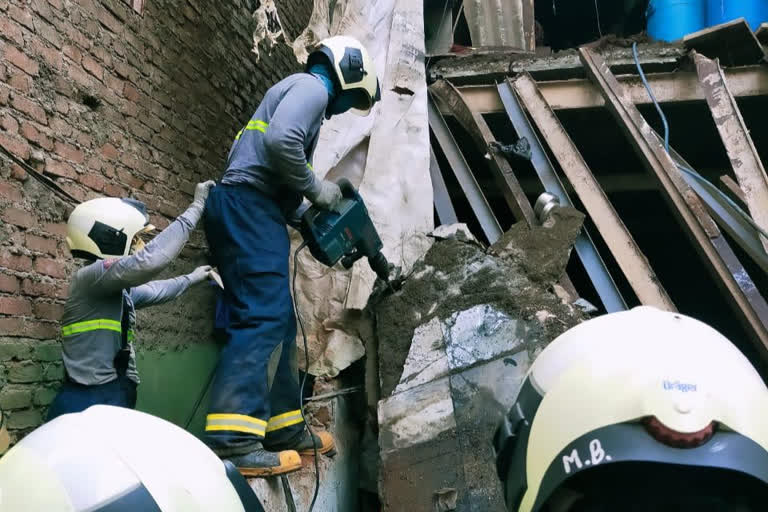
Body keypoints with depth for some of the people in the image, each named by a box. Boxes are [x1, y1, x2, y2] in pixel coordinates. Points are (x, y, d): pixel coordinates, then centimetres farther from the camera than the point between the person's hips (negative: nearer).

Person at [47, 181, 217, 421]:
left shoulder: (118, 288, 15)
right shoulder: (90, 276, -13)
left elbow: (153, 291, 36)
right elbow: (151, 260, -28)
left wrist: (191, 278, 47)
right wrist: (196, 207, -21)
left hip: (113, 402, 9)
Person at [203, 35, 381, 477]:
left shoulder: (301, 93, 30)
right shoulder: (311, 87, 0)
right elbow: (280, 141, -22)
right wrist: (316, 189, -9)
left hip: (252, 211, 10)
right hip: (250, 207, -10)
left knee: (278, 321, 10)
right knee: (262, 317, -16)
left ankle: (286, 429, 16)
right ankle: (233, 442, -19)